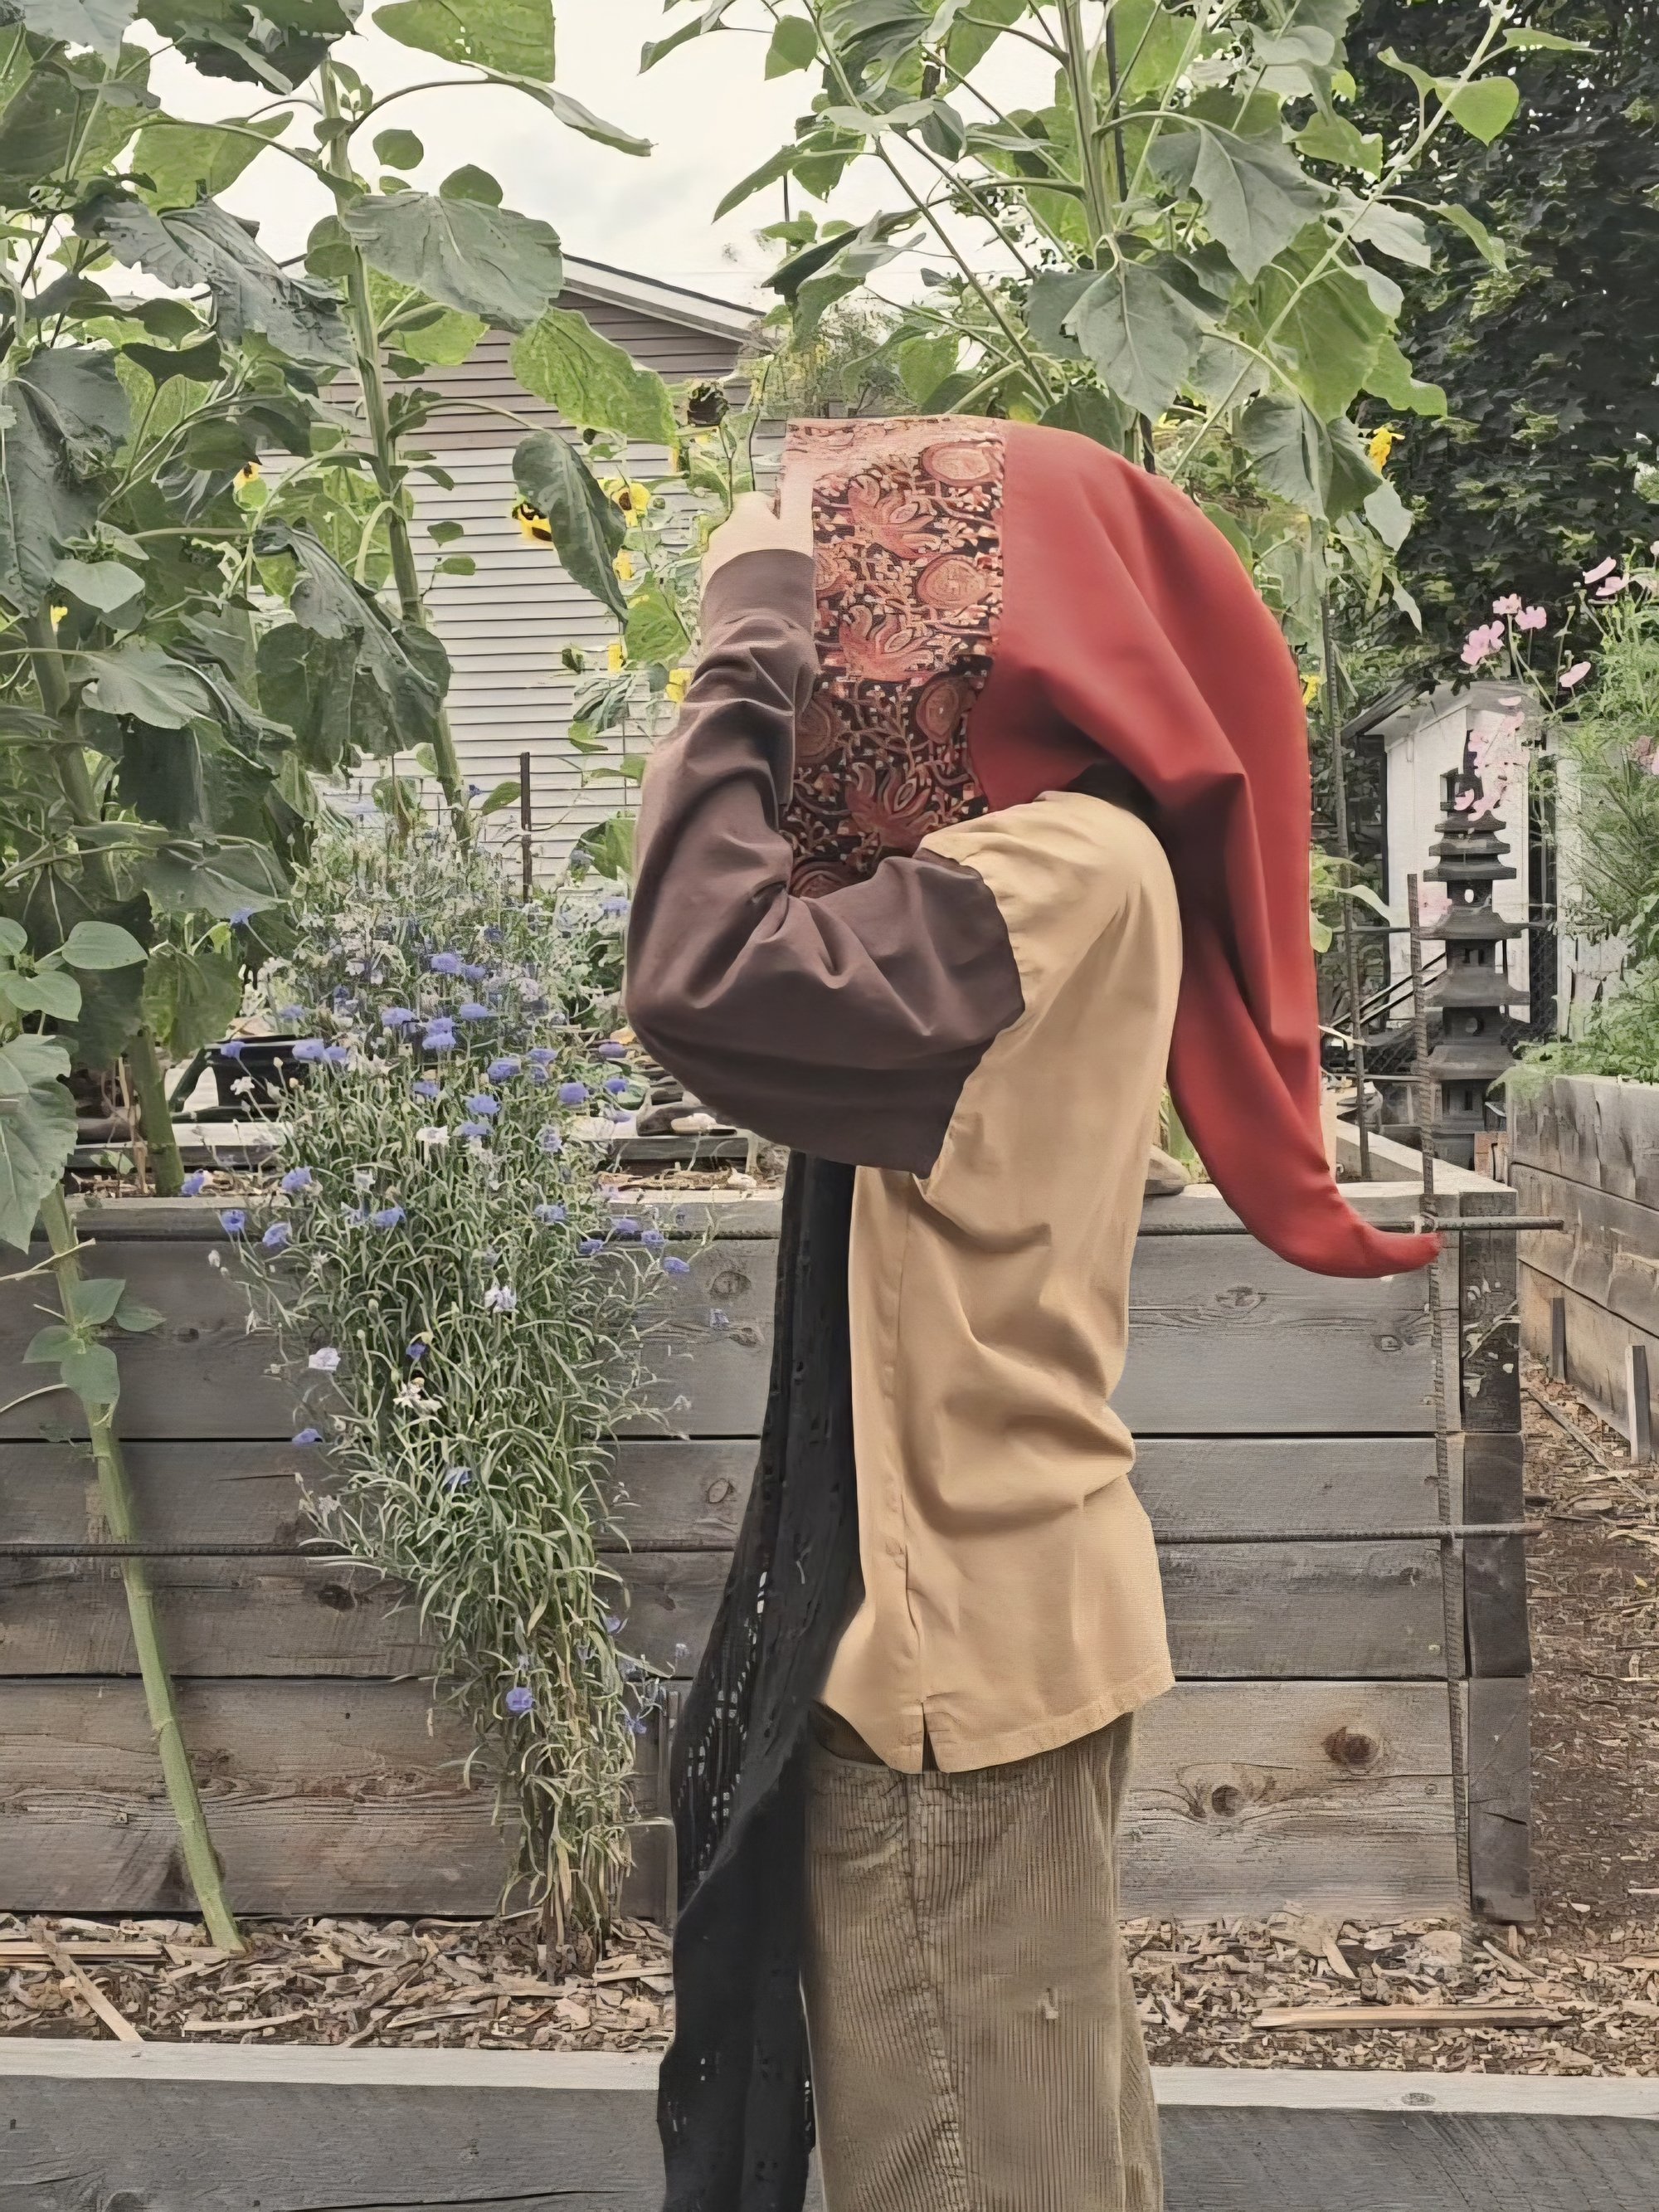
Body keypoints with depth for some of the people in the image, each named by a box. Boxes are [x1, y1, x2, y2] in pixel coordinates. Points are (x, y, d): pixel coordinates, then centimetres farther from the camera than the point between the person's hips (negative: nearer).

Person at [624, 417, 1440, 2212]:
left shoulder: (1060, 867, -20)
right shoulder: (1053, 853, 13)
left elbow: (705, 983, -30)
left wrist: (751, 642, -19)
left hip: (959, 1618, -10)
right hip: (974, 1591, 10)